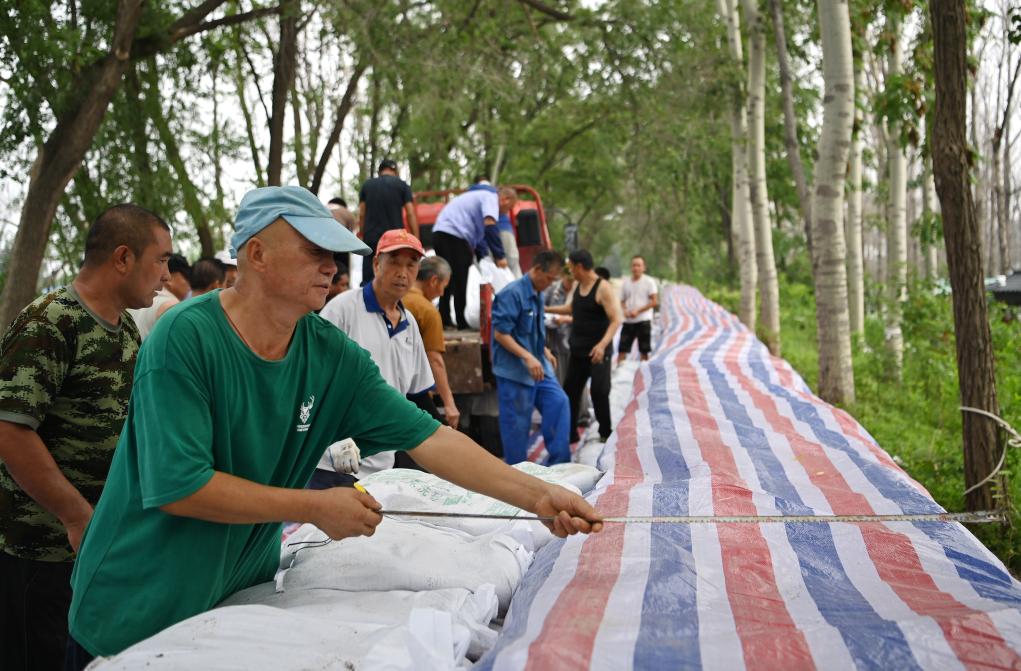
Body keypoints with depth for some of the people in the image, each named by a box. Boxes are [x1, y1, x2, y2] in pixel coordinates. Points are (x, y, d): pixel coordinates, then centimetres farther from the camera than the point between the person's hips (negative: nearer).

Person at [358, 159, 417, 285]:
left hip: (371, 238, 2)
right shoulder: (402, 185, 5)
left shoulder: (367, 185, 12)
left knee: (367, 280, 3)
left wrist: (363, 236, 15)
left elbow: (361, 215, 8)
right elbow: (410, 215, -1)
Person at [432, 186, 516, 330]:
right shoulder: (491, 198, -2)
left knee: (448, 280, 16)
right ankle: (462, 323, 2)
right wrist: (499, 256, -19)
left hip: (440, 232, 10)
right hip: (454, 235, -10)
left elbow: (479, 236, 30)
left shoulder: (480, 197, 28)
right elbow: (489, 225, -20)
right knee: (460, 281, -3)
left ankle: (444, 320, 20)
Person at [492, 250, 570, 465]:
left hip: (539, 368, 8)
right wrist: (528, 357, -26)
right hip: (515, 371, -8)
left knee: (559, 403, 3)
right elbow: (500, 334, -21)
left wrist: (544, 351, 12)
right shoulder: (512, 293, -18)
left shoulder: (537, 295, 10)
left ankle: (559, 462, 11)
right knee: (517, 424, 1)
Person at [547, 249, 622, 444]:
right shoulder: (577, 285, 8)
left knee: (599, 392, -3)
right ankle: (570, 433, 17)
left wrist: (603, 344, -34)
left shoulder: (603, 288, -16)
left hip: (598, 351, -8)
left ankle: (605, 432, 14)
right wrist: (547, 309, 26)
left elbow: (616, 320, -22)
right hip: (578, 351, 8)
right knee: (570, 391, 8)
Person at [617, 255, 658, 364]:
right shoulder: (626, 283, 9)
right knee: (622, 349, 1)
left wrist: (638, 311, -16)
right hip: (628, 321, 4)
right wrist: (625, 310, -8)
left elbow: (655, 301, -9)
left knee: (643, 351, 3)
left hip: (643, 321, -4)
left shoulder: (649, 281, -4)